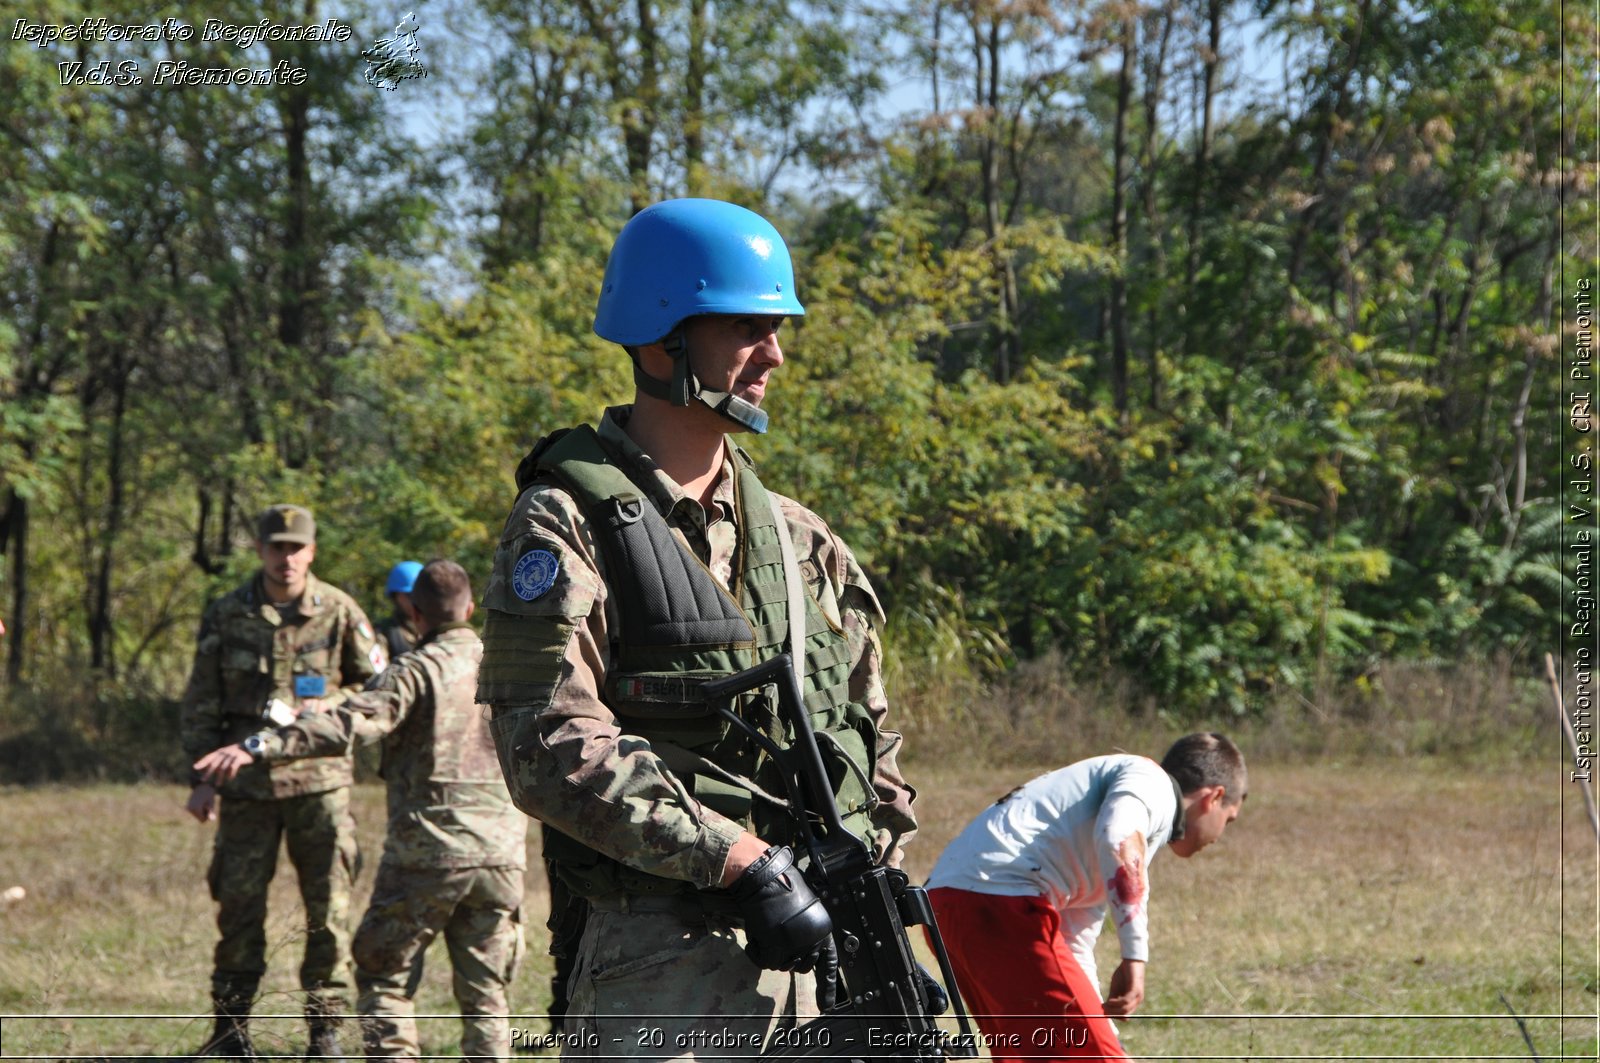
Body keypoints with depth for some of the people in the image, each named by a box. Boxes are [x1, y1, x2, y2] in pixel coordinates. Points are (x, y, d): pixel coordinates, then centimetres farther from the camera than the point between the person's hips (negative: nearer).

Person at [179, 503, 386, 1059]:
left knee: (329, 907, -2)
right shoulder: (226, 616, 3)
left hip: (320, 778, -1)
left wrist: (311, 713, -6)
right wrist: (201, 778, 2)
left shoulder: (338, 611, 0)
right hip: (248, 781, 1)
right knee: (239, 902, 4)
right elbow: (200, 705, 8)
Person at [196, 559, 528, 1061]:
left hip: (428, 853, -5)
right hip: (502, 854, 5)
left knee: (384, 975, 9)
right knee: (485, 992, 11)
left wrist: (261, 746, -28)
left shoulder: (416, 670, -7)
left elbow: (350, 724, -22)